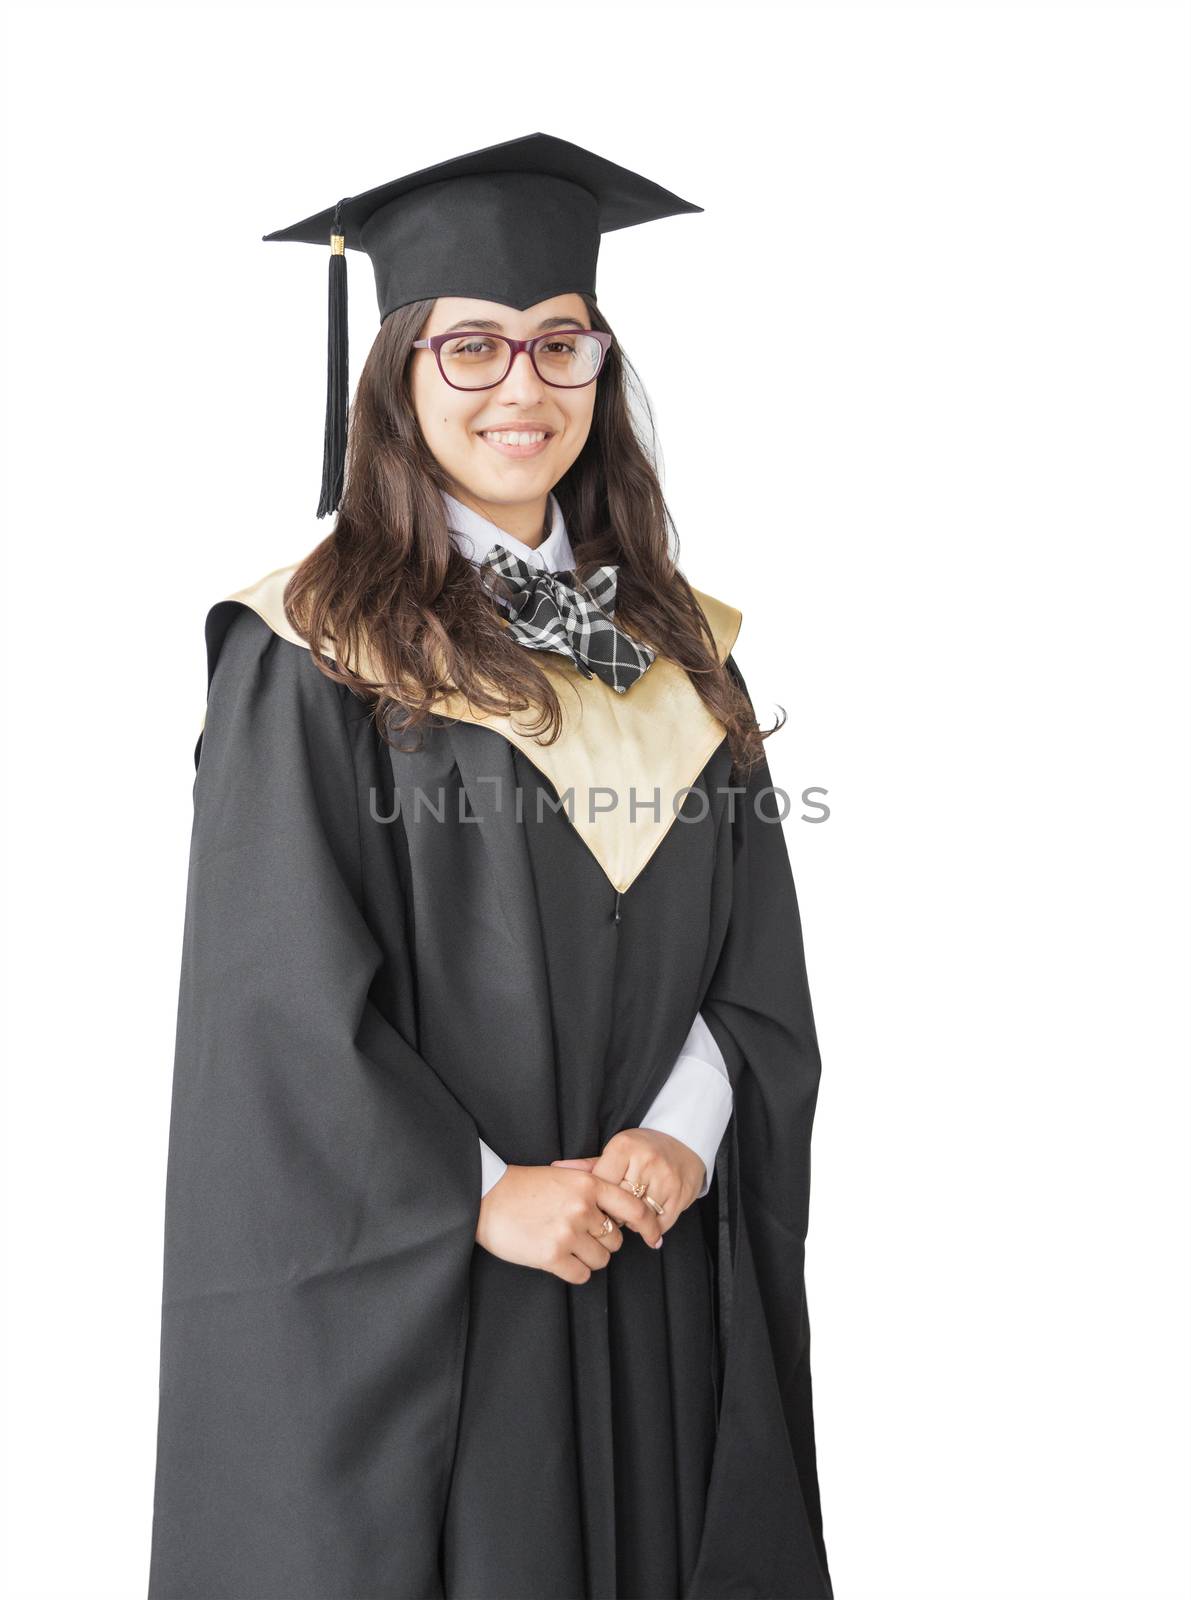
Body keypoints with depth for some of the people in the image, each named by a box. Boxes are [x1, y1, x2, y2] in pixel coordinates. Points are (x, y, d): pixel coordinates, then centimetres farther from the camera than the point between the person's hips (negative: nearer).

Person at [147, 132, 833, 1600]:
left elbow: (759, 954, 6)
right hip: (402, 1280, -4)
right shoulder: (313, 653, -7)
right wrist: (479, 1193, -15)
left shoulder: (676, 647, 8)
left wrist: (685, 1129, -10)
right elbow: (276, 992, -12)